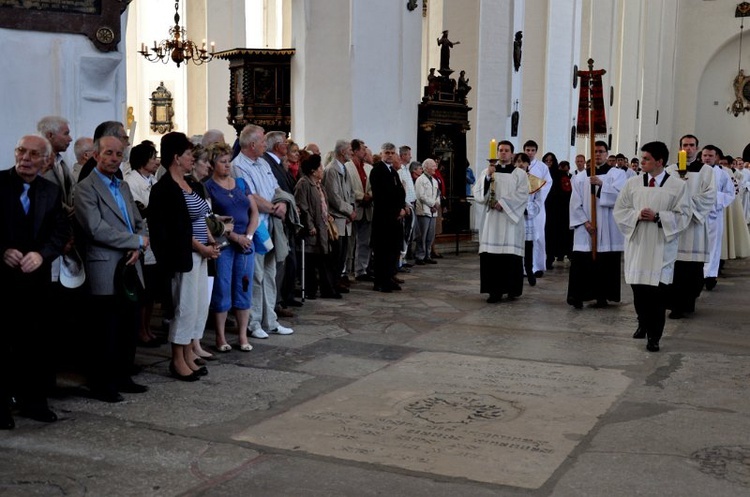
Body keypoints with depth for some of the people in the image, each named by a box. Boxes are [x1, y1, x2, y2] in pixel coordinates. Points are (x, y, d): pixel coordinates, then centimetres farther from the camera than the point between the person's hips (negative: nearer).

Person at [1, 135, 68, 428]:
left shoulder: (52, 192, 8)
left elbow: (61, 232, 3)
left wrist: (41, 254, -13)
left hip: (37, 278, 3)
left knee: (36, 342, 6)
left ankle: (33, 400, 17)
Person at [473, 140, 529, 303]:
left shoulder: (520, 174, 7)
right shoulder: (487, 171, 13)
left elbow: (522, 195, -5)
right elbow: (479, 192, 2)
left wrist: (503, 203, -12)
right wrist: (488, 176, -11)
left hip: (511, 218, -2)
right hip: (492, 219, 2)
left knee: (511, 254, -4)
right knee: (491, 254, -5)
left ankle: (512, 289, 5)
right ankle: (495, 290, -2)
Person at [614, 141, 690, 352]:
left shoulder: (677, 185, -3)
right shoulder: (633, 183, 4)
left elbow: (683, 216, -4)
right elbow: (619, 210, 6)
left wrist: (658, 217, -16)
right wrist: (637, 215, -13)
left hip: (661, 247, -3)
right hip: (637, 244, 3)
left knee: (657, 293, -4)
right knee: (638, 289, 9)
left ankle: (654, 336, 6)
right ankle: (643, 324, 34)